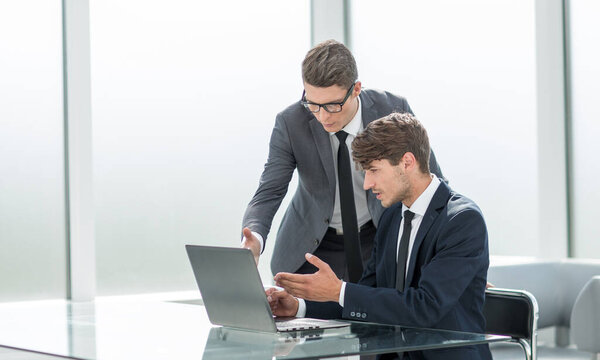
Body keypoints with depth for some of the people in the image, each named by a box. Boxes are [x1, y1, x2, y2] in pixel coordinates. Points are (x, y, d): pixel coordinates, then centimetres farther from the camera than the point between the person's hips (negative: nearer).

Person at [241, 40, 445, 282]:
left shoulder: (392, 111, -16)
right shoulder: (290, 123, -16)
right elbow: (269, 192, -15)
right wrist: (254, 240, -36)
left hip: (378, 240, 0)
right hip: (313, 246, 0)